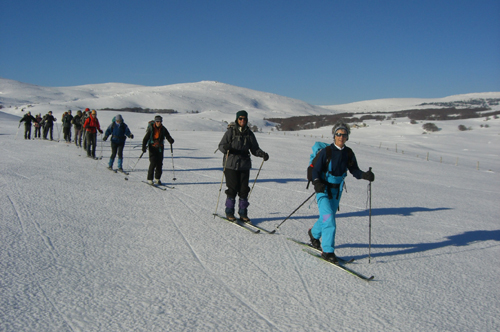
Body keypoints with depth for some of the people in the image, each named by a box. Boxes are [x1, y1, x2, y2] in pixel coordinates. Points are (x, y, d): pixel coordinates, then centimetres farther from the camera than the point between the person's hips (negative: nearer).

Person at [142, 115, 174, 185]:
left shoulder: (163, 129, 3)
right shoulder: (151, 129, -6)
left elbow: (168, 136, 2)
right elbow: (145, 138, -4)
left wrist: (171, 140, -22)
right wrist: (144, 147, -15)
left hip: (160, 148, 4)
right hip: (152, 148, -4)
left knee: (159, 163, 4)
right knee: (153, 163, -12)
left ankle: (157, 179, 16)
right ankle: (150, 179, -5)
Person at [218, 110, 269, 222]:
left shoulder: (249, 133, 9)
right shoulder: (230, 131, -2)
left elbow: (254, 149, 12)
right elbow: (221, 146, -3)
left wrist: (262, 154, -6)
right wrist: (225, 147, -26)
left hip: (244, 165, 3)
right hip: (231, 165, -3)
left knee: (244, 189, 2)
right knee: (232, 189, -3)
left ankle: (243, 213, 14)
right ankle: (229, 212, 13)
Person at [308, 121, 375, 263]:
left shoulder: (348, 153, -1)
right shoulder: (326, 151, -15)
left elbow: (354, 170, -1)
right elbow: (316, 170, -14)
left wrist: (365, 175, -21)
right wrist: (317, 182, -32)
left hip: (337, 190, 5)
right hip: (323, 189, -5)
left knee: (327, 217, 19)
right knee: (329, 219, -14)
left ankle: (314, 233, 49)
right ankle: (327, 251, -6)